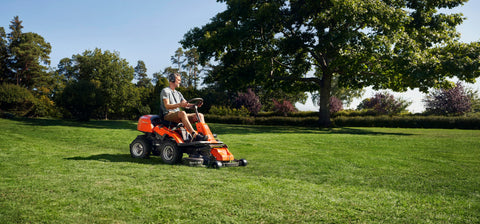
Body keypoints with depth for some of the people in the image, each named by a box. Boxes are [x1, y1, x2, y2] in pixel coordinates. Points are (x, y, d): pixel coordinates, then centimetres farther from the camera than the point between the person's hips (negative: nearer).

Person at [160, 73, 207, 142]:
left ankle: (204, 134, -26)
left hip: (178, 115, 8)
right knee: (182, 113, -40)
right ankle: (194, 136, -51)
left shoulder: (178, 93, 25)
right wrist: (179, 105, -29)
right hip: (168, 115, -8)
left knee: (200, 115, -8)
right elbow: (167, 106, -13)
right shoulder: (165, 91, 1)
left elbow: (186, 105, 15)